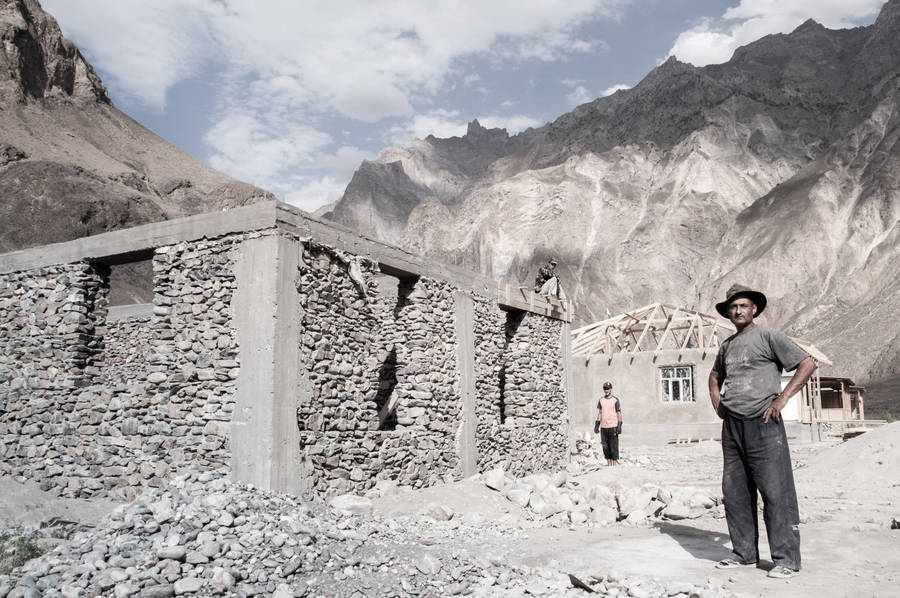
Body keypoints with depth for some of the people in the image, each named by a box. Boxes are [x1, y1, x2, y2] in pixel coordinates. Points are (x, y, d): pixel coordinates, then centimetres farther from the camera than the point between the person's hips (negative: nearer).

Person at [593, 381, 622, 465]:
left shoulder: (615, 400, -1)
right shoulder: (601, 400, 11)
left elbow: (619, 413, -1)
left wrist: (619, 426, -8)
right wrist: (596, 425, 9)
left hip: (613, 426, -4)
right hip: (603, 427, 4)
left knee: (614, 445, -3)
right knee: (605, 446, 5)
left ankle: (615, 461, 3)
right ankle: (609, 462, 13)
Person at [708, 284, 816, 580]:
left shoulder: (767, 336, -2)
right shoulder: (727, 345, 17)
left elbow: (807, 363, -8)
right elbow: (714, 377, 34)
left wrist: (782, 398, -13)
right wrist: (717, 403, 17)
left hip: (763, 424, -7)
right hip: (731, 426, 7)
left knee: (776, 491, -5)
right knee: (735, 492, 9)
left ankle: (786, 558, 3)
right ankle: (744, 552, 19)